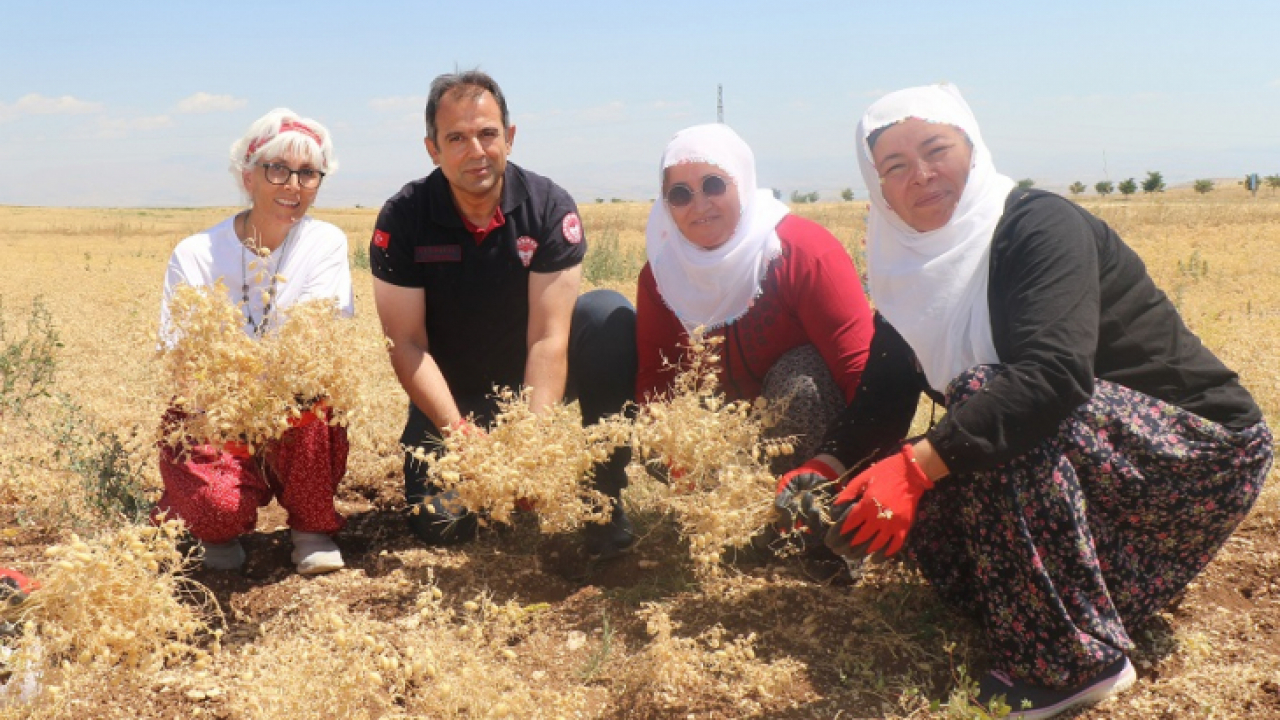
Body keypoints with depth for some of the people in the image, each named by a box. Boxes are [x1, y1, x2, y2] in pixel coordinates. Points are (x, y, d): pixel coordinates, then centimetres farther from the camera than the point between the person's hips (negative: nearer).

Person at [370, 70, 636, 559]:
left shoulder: (550, 208, -18)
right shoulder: (402, 219, -15)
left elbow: (547, 337, -23)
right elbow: (407, 344, -16)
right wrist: (458, 430, -28)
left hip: (533, 382, 1)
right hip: (450, 396, 0)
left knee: (611, 315, -27)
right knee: (440, 523, -22)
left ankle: (606, 498, -17)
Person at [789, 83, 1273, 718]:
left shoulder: (1041, 225, -21)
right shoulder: (916, 266, 1)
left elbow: (1055, 374, -37)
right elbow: (884, 391, -1)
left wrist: (916, 466, -44)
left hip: (1201, 450, -7)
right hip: (1079, 460, 7)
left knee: (986, 394, -31)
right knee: (922, 498, -14)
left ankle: (1077, 663, -22)